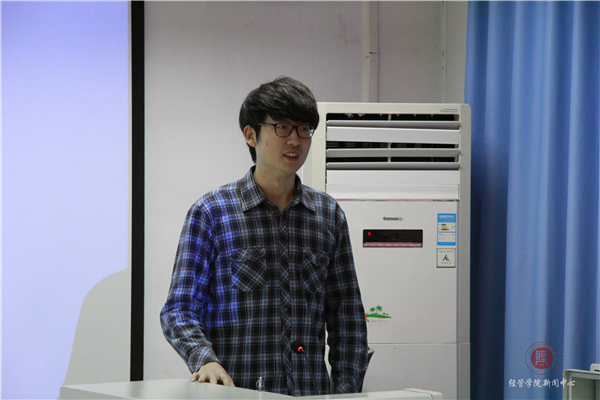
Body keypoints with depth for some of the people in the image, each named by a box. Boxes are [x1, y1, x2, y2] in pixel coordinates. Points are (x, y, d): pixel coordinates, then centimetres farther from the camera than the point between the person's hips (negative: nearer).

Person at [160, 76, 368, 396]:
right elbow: (179, 309, -2)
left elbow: (346, 316, 13)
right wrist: (206, 359, -21)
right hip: (236, 393, -3)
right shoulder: (211, 213, 1)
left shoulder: (329, 215, 12)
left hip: (310, 393, 3)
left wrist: (346, 392, 3)